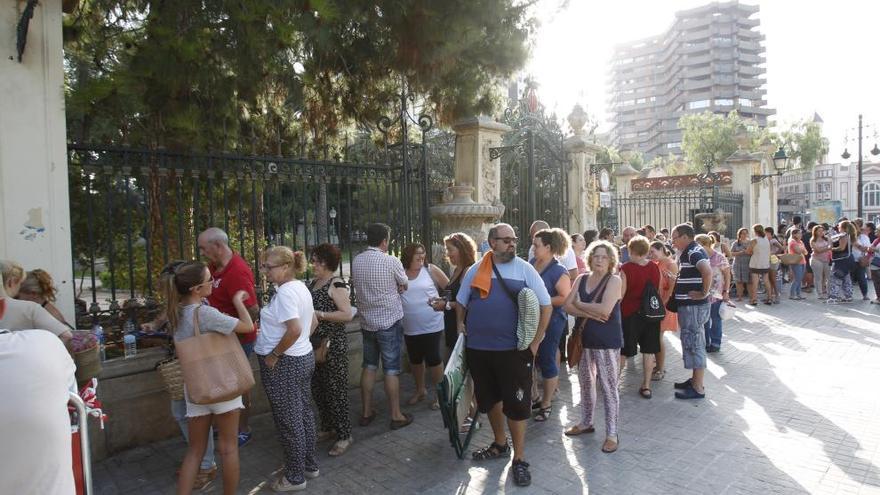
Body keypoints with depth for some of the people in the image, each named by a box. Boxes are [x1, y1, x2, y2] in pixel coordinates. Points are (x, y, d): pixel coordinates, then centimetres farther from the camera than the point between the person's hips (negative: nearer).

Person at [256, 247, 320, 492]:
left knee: (289, 421, 5)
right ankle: (310, 465, 33)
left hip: (284, 364, -9)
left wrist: (273, 355, -19)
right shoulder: (301, 287, 7)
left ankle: (295, 477, 20)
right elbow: (313, 323, 16)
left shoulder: (285, 291, -21)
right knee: (304, 414, 19)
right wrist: (300, 344, 15)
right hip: (304, 357, 9)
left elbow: (294, 330, -30)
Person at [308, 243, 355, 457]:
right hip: (314, 344, 8)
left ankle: (345, 435, 13)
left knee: (336, 390, 0)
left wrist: (318, 314, -22)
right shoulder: (313, 283, 11)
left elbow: (347, 315, -22)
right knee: (317, 389, 16)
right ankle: (328, 428, 33)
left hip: (333, 345, -8)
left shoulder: (337, 284, -14)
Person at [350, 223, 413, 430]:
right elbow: (404, 285, -2)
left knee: (369, 367, 16)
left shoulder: (356, 261, 0)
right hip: (389, 322, -5)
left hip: (367, 322, 5)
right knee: (391, 370, 3)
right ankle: (396, 416, 13)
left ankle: (366, 412, 24)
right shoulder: (391, 261, -15)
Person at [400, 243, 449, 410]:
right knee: (415, 360, 17)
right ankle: (420, 390, 37)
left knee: (433, 359, 2)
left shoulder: (431, 270, -5)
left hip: (431, 326, -3)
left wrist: (445, 302, -14)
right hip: (410, 328, 4)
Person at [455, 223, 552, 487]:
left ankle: (519, 458, 21)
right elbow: (461, 302, 18)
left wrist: (535, 342, -5)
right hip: (478, 348, 3)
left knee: (516, 404, 3)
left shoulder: (525, 269, -4)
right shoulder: (475, 270, 4)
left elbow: (546, 305, -2)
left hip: (513, 349, -3)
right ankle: (500, 444, 41)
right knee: (490, 399, 18)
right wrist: (461, 325, 7)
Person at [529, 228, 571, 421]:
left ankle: (546, 404, 20)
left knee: (547, 361, 5)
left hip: (551, 322, -7)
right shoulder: (532, 263, 3)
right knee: (532, 359, 16)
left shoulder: (558, 271, -16)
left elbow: (566, 298, -22)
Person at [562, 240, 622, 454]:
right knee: (585, 383, 17)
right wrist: (591, 313, -17)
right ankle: (586, 422, 35)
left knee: (609, 387, 2)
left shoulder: (614, 280, -9)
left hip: (607, 341, -5)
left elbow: (605, 310, -22)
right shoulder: (581, 279, 6)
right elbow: (568, 306, -3)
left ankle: (612, 433, 14)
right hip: (585, 338, 6)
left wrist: (580, 304, -10)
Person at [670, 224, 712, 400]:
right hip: (689, 306, 10)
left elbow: (707, 271, -34)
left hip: (693, 306, -10)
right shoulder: (688, 252, 14)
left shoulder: (693, 252, -18)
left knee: (693, 345, -3)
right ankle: (695, 380, 30)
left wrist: (704, 293, -25)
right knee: (693, 344, 18)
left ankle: (698, 388, 6)